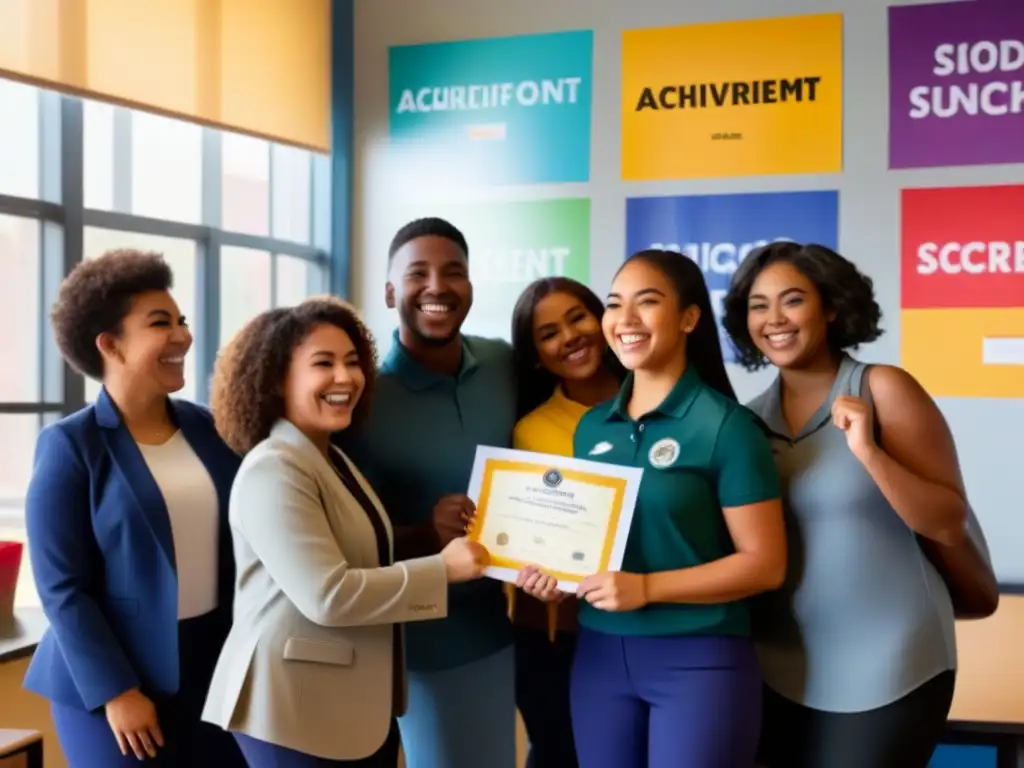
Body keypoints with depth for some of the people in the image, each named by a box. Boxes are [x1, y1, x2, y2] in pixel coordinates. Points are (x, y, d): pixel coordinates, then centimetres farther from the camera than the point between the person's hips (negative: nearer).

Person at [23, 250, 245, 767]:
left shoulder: (209, 429, 3)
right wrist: (113, 691, -14)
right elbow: (61, 587, -11)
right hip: (115, 679, -4)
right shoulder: (70, 446, -9)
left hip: (215, 667, 5)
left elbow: (245, 539, 8)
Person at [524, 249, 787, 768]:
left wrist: (646, 588, -19)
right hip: (598, 653, 5)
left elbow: (765, 564, -11)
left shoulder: (725, 424, -9)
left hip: (699, 658, -5)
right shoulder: (591, 427, 7)